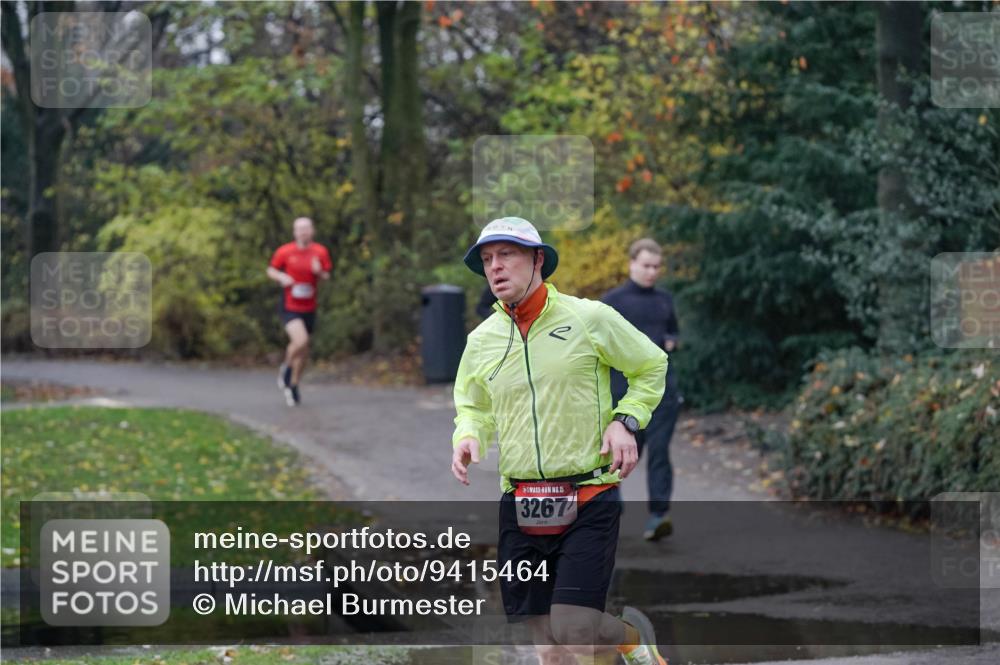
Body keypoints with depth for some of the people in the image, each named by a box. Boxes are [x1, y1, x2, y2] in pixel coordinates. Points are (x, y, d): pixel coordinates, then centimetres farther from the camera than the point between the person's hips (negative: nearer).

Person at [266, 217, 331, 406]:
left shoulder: (320, 252, -1)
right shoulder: (284, 251, -7)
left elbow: (326, 277, 8)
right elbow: (271, 270, 6)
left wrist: (320, 272, -15)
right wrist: (281, 277, -16)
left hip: (309, 308, 4)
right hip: (289, 307, -4)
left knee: (303, 352, 11)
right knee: (301, 341, -24)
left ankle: (293, 385, 31)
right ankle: (286, 368, 6)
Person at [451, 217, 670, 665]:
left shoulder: (589, 318, -3)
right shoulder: (481, 340, 8)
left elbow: (652, 366, 10)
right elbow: (473, 408, 23)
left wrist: (626, 420, -4)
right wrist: (468, 437, 1)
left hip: (589, 497, -4)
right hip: (520, 506, 4)